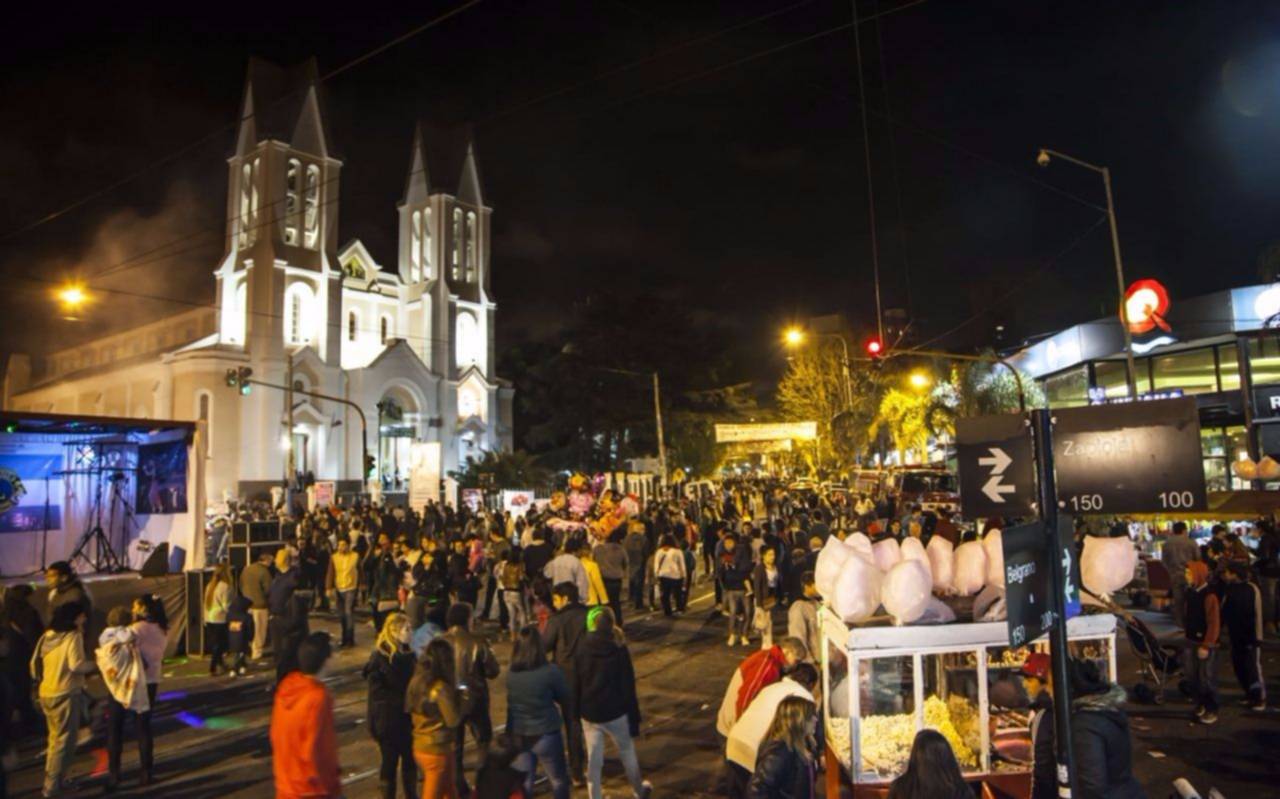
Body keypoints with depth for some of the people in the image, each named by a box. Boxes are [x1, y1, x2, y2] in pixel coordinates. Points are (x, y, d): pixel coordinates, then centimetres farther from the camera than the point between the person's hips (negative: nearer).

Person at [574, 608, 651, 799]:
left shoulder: (582, 650, -4)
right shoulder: (619, 650, -11)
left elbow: (576, 685, 2)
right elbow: (628, 687, -9)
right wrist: (634, 719, -4)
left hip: (589, 713, 2)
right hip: (615, 712, -2)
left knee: (593, 759, 11)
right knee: (628, 753, 18)